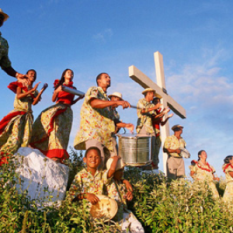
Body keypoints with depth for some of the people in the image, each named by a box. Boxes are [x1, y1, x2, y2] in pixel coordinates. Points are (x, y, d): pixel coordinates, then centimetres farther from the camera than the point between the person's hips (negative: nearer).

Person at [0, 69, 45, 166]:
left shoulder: (35, 90, 18)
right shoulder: (20, 85, 11)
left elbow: (34, 102, 2)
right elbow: (18, 96, -7)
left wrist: (41, 91, -8)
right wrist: (32, 90, -12)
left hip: (28, 115, 4)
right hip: (18, 112, -4)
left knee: (25, 137, -7)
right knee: (15, 134, -17)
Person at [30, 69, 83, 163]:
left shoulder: (73, 88, 21)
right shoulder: (59, 85, 17)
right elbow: (53, 99, 7)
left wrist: (79, 98, 9)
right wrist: (57, 90, -9)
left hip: (67, 111, 1)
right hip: (57, 107, 0)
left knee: (61, 130, -14)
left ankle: (56, 156, -26)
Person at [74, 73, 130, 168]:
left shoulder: (106, 99, 30)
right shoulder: (93, 90, 8)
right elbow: (94, 103, -16)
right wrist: (117, 102, -25)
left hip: (107, 136, 8)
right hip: (92, 133, -8)